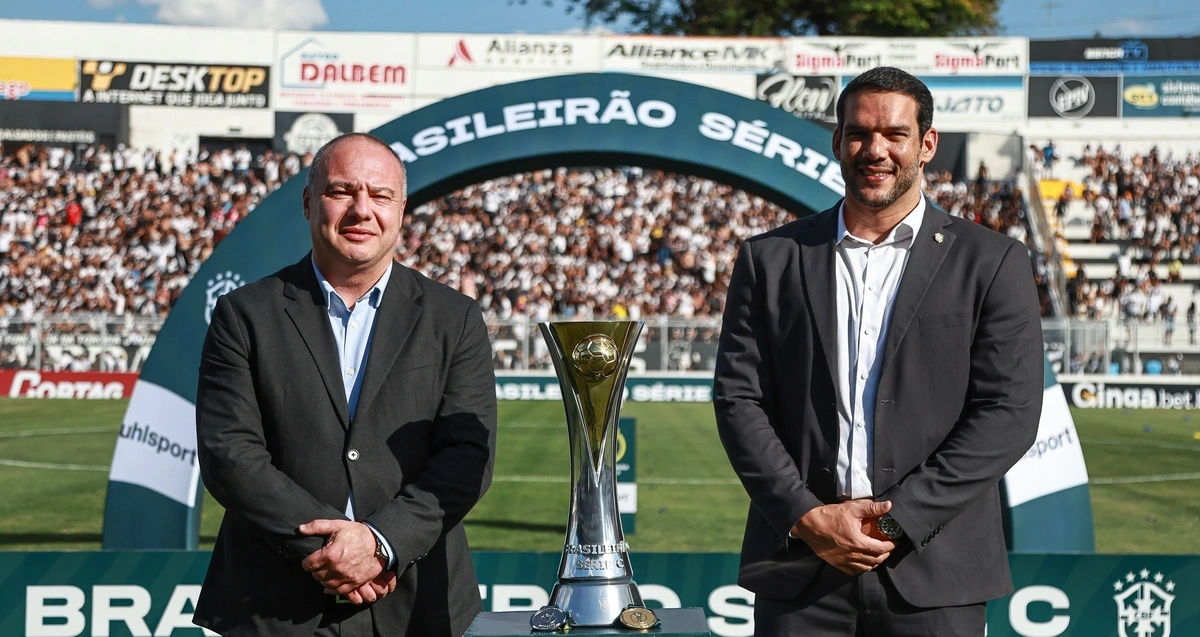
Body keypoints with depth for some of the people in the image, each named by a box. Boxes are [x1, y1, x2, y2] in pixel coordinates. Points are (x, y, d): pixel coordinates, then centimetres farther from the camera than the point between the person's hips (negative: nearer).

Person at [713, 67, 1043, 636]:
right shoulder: (769, 259, 9)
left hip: (933, 576, -1)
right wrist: (808, 518, -8)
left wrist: (895, 520, -10)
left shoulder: (992, 263, 3)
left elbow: (1009, 414, -3)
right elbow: (738, 400, 4)